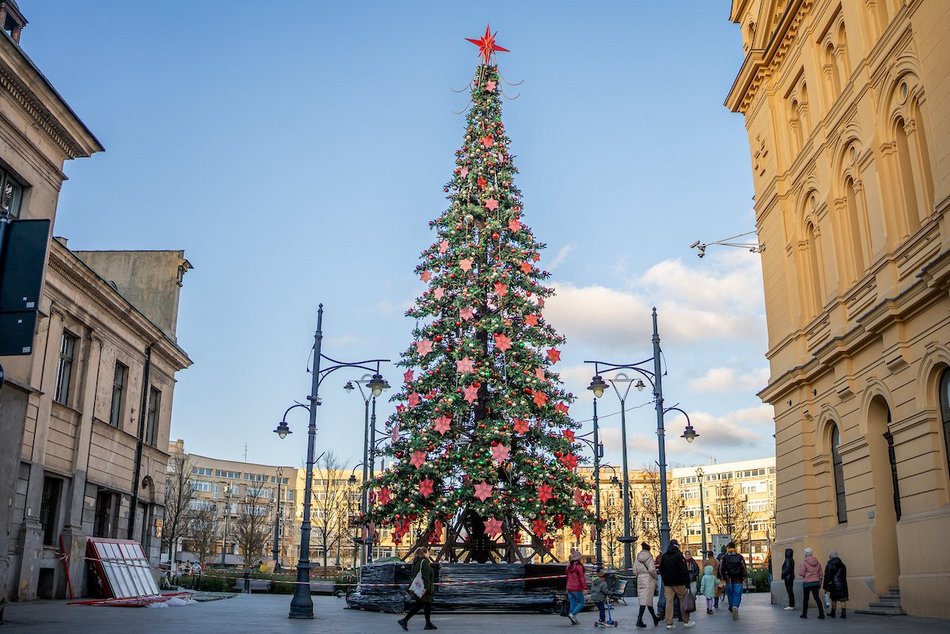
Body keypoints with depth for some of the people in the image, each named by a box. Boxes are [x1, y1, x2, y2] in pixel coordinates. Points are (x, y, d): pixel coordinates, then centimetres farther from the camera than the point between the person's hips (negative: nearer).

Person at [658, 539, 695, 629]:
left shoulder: (664, 556, 8)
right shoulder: (678, 555, -9)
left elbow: (661, 570, 15)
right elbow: (684, 570, -13)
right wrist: (687, 582, -10)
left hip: (667, 583, 5)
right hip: (678, 583, -4)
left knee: (669, 602, 2)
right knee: (683, 601, 7)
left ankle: (669, 623, 0)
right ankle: (686, 621, 12)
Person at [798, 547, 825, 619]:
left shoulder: (804, 562, -11)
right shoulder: (817, 562, 5)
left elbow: (801, 573, -14)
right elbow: (820, 573, 11)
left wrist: (800, 567, 4)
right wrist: (820, 582, 19)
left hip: (807, 583, -4)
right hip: (816, 582, 4)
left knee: (805, 598, 8)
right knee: (817, 597, 5)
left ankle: (804, 614, 15)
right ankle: (821, 613, -5)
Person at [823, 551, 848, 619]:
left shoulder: (829, 565, -6)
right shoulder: (842, 565, 8)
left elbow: (827, 577, -8)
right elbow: (845, 575, 13)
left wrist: (825, 586, -3)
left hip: (833, 585, -2)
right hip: (842, 584, 2)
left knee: (833, 599, 10)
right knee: (843, 599, -1)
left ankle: (833, 613, 18)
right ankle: (843, 613, -11)